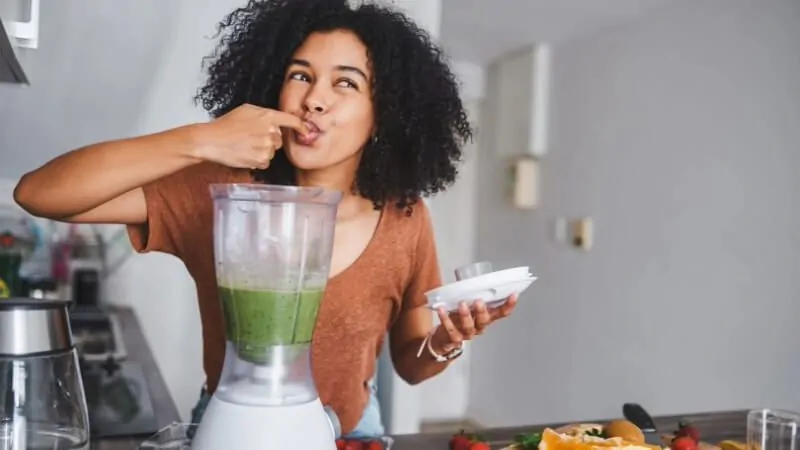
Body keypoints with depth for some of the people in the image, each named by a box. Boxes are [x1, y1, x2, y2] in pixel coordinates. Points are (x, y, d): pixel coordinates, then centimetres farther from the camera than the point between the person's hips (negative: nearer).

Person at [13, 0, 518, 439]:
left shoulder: (404, 221, -14)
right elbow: (38, 194, -26)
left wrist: (447, 342, -25)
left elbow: (410, 363, -3)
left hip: (350, 429, 0)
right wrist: (200, 141, -35)